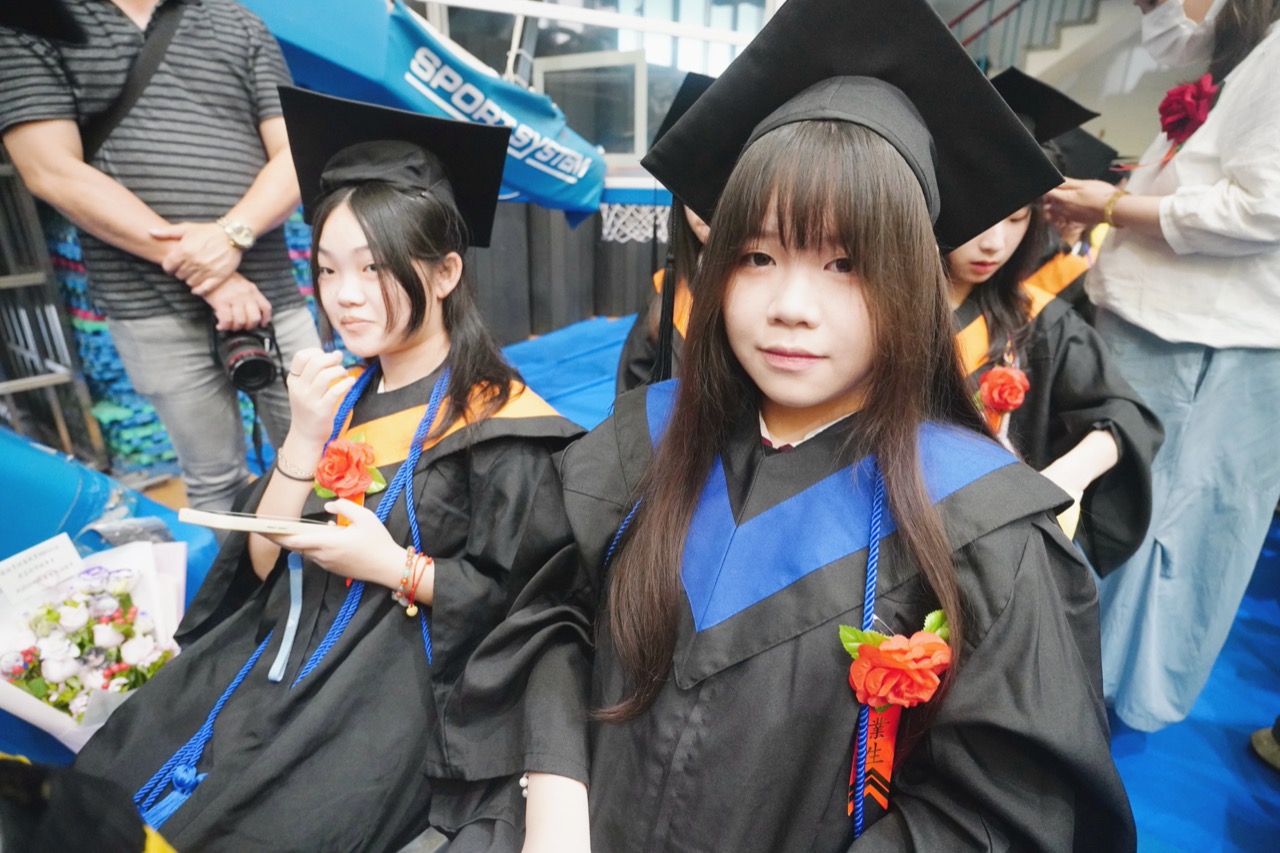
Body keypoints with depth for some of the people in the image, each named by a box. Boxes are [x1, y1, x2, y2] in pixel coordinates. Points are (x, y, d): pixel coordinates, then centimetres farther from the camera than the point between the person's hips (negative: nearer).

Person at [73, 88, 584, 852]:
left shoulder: (496, 423, -15)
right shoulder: (342, 394, 5)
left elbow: (528, 604, -12)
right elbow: (264, 565, 3)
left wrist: (398, 569, -20)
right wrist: (305, 437, -11)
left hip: (402, 681, -6)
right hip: (287, 653, 6)